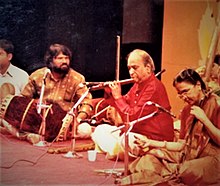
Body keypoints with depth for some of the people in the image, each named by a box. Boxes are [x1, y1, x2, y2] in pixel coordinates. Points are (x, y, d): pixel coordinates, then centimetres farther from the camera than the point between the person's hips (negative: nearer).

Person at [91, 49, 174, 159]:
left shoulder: (154, 87, -19)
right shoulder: (137, 85, 11)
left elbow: (131, 118, -23)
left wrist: (118, 97, -15)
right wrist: (109, 94, 0)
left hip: (155, 140, -10)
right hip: (134, 132, 10)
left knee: (125, 140, -37)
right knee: (100, 130, 9)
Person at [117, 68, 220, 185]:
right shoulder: (187, 110, 18)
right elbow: (183, 144, 14)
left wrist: (204, 120, -16)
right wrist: (153, 143, 3)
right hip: (188, 155, 8)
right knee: (151, 156, -11)